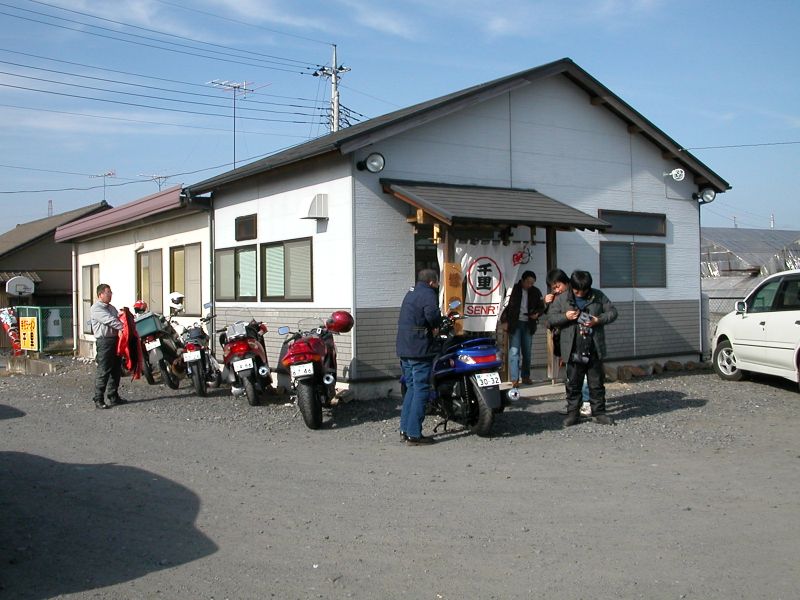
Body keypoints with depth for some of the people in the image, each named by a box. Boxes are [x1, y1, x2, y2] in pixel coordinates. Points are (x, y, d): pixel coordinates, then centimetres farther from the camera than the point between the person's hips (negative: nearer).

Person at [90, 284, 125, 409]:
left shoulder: (112, 308, 21)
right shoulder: (96, 308, -8)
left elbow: (118, 319, 18)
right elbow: (109, 321, -18)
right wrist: (123, 327, -21)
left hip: (115, 340, 9)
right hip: (104, 342, -9)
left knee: (116, 370, 12)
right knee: (103, 371, -8)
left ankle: (113, 396, 22)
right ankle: (98, 400, -3)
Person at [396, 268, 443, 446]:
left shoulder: (411, 292, 19)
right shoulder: (428, 294, -9)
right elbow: (432, 314, -28)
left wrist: (434, 325, 8)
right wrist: (436, 326, -7)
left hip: (404, 349, 9)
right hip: (420, 349, -9)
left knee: (411, 387, 17)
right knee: (421, 390, -5)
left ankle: (405, 429, 18)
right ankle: (414, 434, -5)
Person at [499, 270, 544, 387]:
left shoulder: (535, 292, 6)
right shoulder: (513, 289, -6)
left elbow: (541, 307, 16)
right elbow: (505, 305, -4)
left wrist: (537, 314, -5)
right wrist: (504, 321, -9)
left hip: (528, 324, 4)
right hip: (514, 324, -4)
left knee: (527, 352, 9)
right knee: (514, 351, -9)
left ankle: (526, 376, 19)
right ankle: (514, 379, -10)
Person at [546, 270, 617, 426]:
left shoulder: (599, 296, 3)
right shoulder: (562, 299, 2)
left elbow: (612, 312, 7)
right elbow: (550, 318, 2)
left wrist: (599, 320, -10)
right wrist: (565, 316, -15)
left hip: (595, 350, 1)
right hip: (573, 351, -1)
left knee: (597, 384, 8)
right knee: (573, 384, 6)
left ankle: (599, 412, 18)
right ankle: (572, 413, 15)